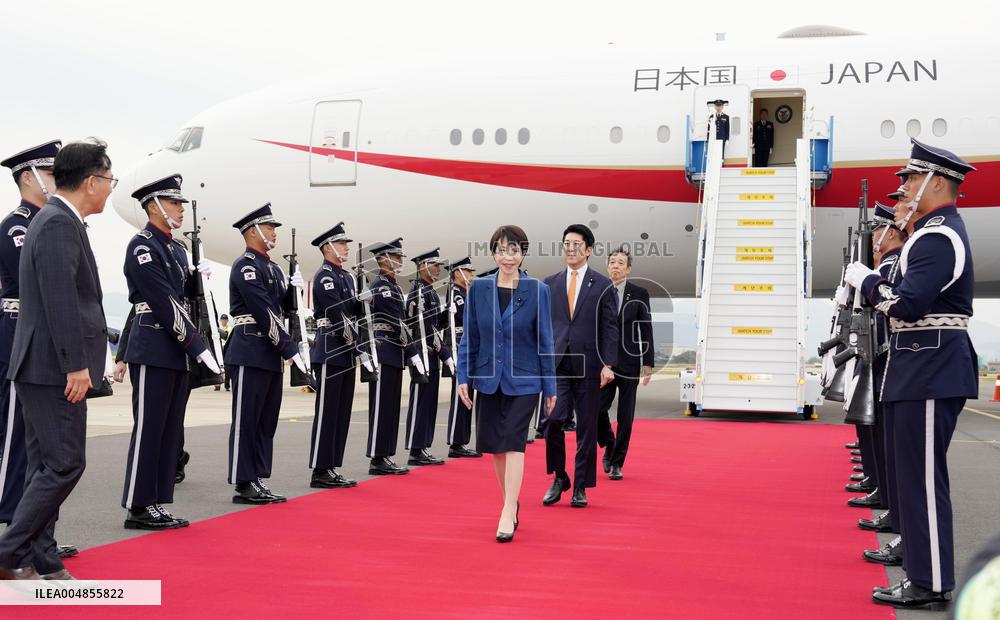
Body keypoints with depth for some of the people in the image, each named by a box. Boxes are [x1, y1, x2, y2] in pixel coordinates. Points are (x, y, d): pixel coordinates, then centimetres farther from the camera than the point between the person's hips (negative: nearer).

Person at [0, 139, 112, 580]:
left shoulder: (56, 221, 17)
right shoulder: (59, 225, -14)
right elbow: (60, 301, -21)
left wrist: (76, 362, 20)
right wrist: (76, 365, -21)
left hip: (46, 367, 10)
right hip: (54, 367, -10)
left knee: (47, 466, 12)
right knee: (65, 464, -6)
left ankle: (39, 562, 17)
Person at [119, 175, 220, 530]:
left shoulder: (177, 248, 17)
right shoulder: (142, 246, -10)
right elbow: (165, 304, -17)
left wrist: (197, 279, 0)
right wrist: (198, 347, -18)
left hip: (177, 353, 9)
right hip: (152, 349, -9)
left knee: (171, 430, 9)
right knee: (148, 428, -4)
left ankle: (157, 504, 15)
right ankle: (138, 507, 3)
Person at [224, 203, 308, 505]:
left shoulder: (273, 269, 18)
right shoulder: (245, 266, -11)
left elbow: (283, 308, 19)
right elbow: (263, 313, -18)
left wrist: (295, 290, -1)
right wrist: (290, 349, -18)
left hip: (271, 355, 9)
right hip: (250, 353, -9)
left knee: (266, 421, 10)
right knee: (247, 420, -3)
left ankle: (258, 481, 16)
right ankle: (244, 485, 1)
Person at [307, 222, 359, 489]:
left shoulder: (346, 277, 18)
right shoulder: (324, 277, -10)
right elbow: (339, 315, -17)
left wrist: (362, 301, -6)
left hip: (347, 353, 9)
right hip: (330, 351, -9)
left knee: (342, 412, 10)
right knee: (327, 412, -6)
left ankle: (333, 468, 15)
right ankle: (320, 471, -1)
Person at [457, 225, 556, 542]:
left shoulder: (538, 291, -6)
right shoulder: (479, 288, 1)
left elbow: (545, 341, -3)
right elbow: (469, 337, 4)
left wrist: (550, 387, -1)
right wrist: (463, 377, -1)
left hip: (524, 380, -3)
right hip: (488, 378, 3)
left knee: (513, 442, -12)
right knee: (495, 445, 10)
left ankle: (507, 515, -11)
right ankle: (512, 502, 29)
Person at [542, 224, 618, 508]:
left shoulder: (603, 285, 4)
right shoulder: (550, 284, 11)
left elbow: (610, 328, 0)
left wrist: (608, 364, -9)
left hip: (589, 366, -1)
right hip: (556, 365, 1)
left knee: (586, 428, 3)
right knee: (552, 421, -11)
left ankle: (580, 487, 14)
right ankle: (559, 477, 11)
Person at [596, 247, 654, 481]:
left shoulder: (639, 294, 1)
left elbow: (646, 330, 2)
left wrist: (648, 363, -2)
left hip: (629, 363, -1)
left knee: (625, 418, 3)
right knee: (597, 410, -6)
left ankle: (616, 463, 15)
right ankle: (609, 446, 23)